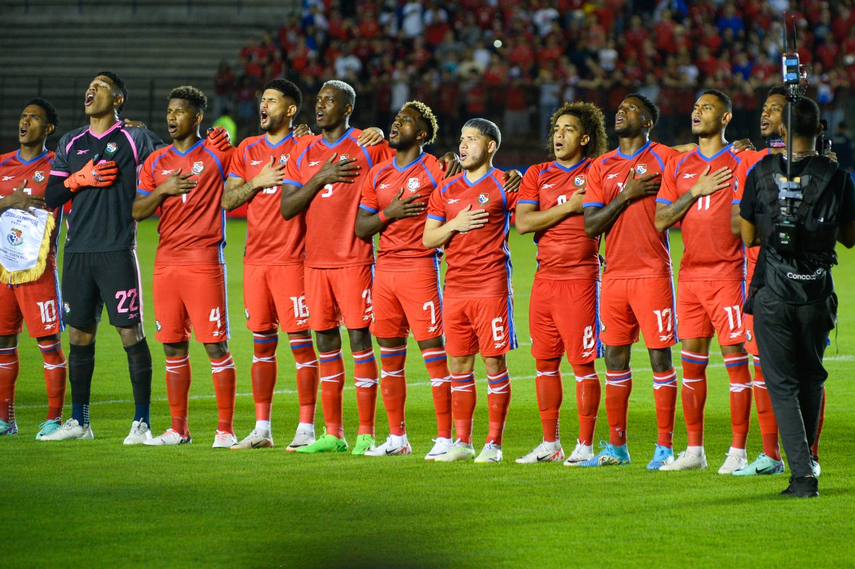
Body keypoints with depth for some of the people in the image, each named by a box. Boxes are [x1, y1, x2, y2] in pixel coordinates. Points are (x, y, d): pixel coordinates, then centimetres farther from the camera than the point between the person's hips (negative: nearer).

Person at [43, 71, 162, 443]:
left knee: (131, 332, -7)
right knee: (79, 334, 7)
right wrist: (80, 179, -2)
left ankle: (142, 422, -3)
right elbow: (51, 197, 12)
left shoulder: (135, 140, 3)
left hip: (117, 250, -4)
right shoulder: (70, 144, 15)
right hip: (77, 251, 4)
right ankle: (79, 422, 15)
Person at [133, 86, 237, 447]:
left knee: (215, 345, -7)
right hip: (166, 262, 5)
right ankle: (178, 428, 14)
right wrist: (162, 190, -5)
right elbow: (137, 212, 10)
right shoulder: (156, 162, 13)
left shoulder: (217, 154, 1)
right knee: (173, 347, 7)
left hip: (204, 261, -5)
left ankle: (225, 429, -3)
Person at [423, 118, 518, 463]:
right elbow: (427, 239, 12)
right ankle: (462, 442, 13)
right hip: (455, 288, 5)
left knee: (494, 361, -4)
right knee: (459, 364, 7)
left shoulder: (504, 186, -1)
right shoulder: (446, 191, 13)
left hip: (491, 288, -5)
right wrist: (455, 225, -5)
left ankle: (494, 444, 1)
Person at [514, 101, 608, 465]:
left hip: (580, 278, -5)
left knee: (583, 364, -5)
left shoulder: (596, 172, 2)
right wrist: (569, 206, -8)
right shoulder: (537, 175, 11)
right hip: (545, 279, 5)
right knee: (545, 362, 8)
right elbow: (522, 222, -2)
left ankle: (585, 445, 1)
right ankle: (550, 444, 17)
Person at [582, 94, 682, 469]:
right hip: (615, 274, 5)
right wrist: (626, 196, -7)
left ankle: (665, 447, -2)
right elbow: (590, 225, 3)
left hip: (652, 273, -5)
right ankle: (616, 446, 15)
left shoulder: (664, 158, 1)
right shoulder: (602, 167, 13)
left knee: (660, 355, -5)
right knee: (615, 357, 7)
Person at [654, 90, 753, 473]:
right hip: (690, 273, 5)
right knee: (691, 360, 6)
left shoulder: (740, 162, -1)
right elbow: (661, 221, 6)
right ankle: (694, 450, 13)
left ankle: (738, 452, -3)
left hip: (727, 273, -5)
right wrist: (696, 191, -5)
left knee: (735, 357, -6)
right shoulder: (678, 166, 13)